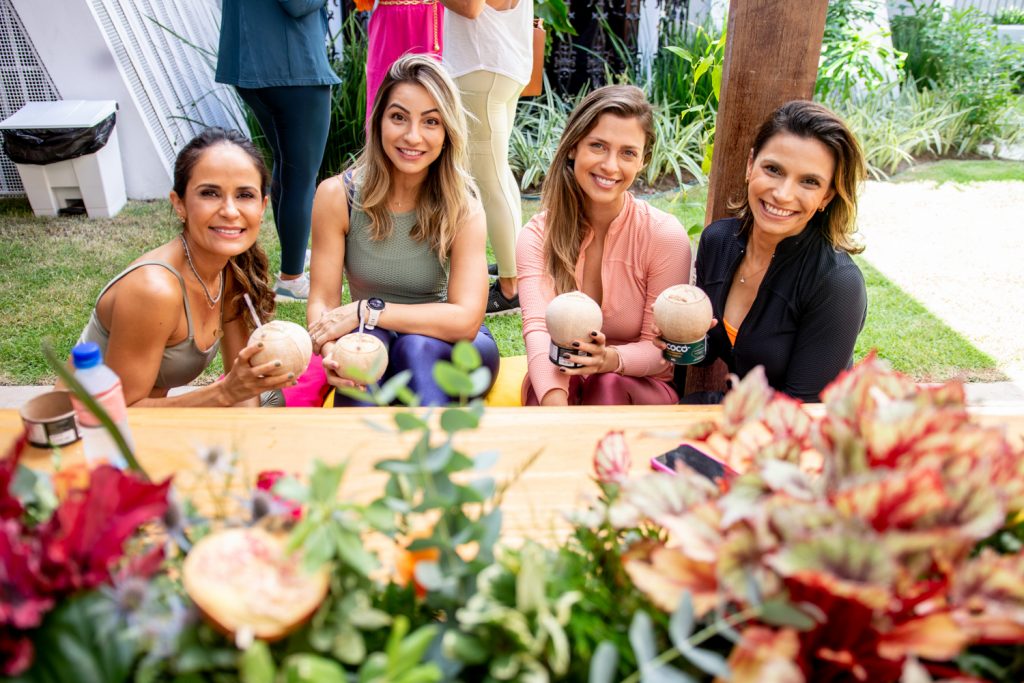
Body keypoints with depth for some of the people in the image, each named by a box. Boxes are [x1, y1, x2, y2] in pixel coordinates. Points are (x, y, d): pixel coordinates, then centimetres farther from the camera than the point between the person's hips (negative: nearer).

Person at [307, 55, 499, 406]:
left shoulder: (463, 208, -13)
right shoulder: (337, 196, -10)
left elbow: (466, 319, -22)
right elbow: (322, 300, -10)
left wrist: (367, 311, -26)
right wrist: (332, 350, -33)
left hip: (448, 351, 0)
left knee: (416, 346, -34)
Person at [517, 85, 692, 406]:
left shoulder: (666, 236, -13)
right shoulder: (537, 235, -9)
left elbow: (661, 350, -11)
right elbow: (539, 328, -25)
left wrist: (611, 359, -35)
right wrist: (555, 405, -46)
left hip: (640, 387, 0)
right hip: (562, 382, 1)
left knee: (608, 385, -33)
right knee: (545, 380, -33)